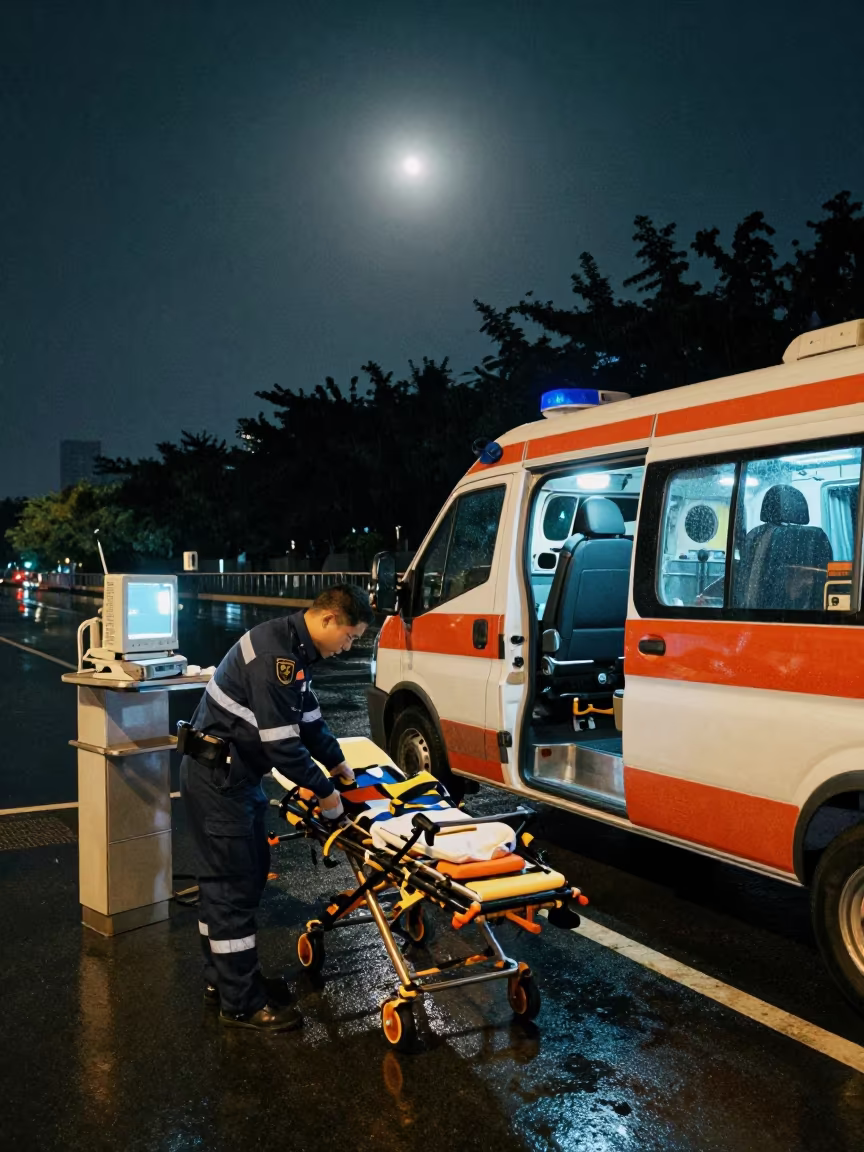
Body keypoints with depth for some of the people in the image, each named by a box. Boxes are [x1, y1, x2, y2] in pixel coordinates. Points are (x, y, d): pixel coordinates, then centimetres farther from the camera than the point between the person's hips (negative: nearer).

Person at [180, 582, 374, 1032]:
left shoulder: (295, 648, 8)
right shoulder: (276, 656, -25)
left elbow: (309, 717, 20)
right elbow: (282, 742, -25)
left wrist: (338, 764, 20)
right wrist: (324, 790, -13)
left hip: (235, 773, 11)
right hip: (217, 776, -11)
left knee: (247, 872, 17)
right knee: (234, 884, -4)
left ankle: (223, 978, 30)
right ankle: (240, 1002, 7)